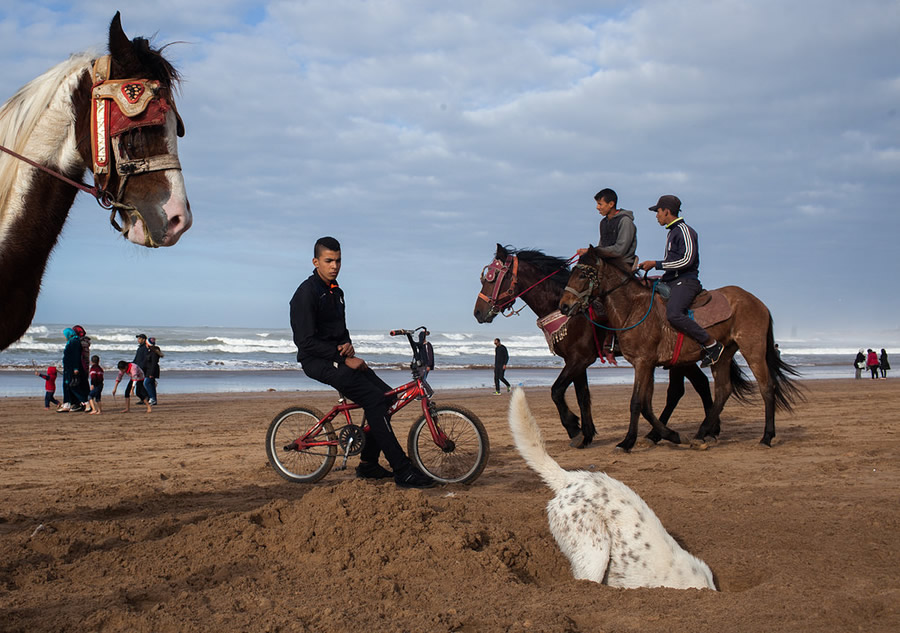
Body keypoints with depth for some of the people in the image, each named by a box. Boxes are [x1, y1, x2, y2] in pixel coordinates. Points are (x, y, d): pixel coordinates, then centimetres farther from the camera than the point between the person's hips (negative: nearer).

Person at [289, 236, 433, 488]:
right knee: (374, 399, -21)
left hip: (338, 357, 9)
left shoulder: (336, 291, 15)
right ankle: (403, 472, -22)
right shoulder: (307, 293, -14)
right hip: (317, 362, -9)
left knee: (386, 396, 1)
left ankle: (368, 464, 12)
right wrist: (345, 358, -21)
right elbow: (306, 342, -20)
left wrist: (348, 345, -1)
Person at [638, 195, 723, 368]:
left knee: (673, 314, -33)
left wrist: (656, 264, -18)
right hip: (672, 282, 11)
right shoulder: (672, 232, 22)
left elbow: (687, 260, -20)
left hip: (686, 281, -11)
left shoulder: (684, 231, -8)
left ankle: (712, 345, -22)